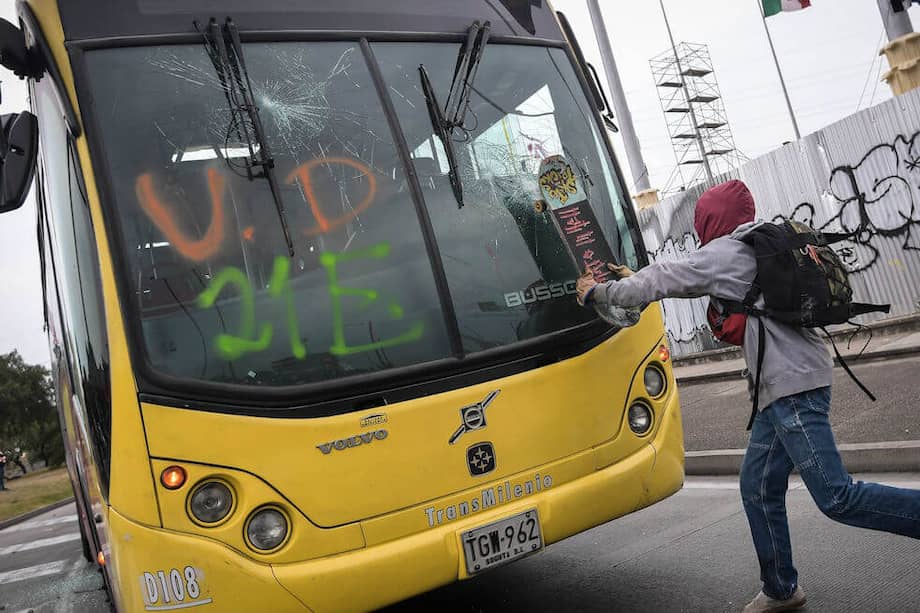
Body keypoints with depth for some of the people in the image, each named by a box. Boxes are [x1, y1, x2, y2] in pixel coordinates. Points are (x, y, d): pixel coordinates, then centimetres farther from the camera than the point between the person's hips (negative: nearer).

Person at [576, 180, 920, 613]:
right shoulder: (758, 248, 21)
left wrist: (596, 292, 11)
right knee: (759, 490, 13)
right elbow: (681, 281, 31)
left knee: (837, 498, -12)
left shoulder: (722, 253, -7)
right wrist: (630, 277, 35)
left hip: (791, 385, -10)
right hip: (782, 388, 10)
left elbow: (657, 284, -3)